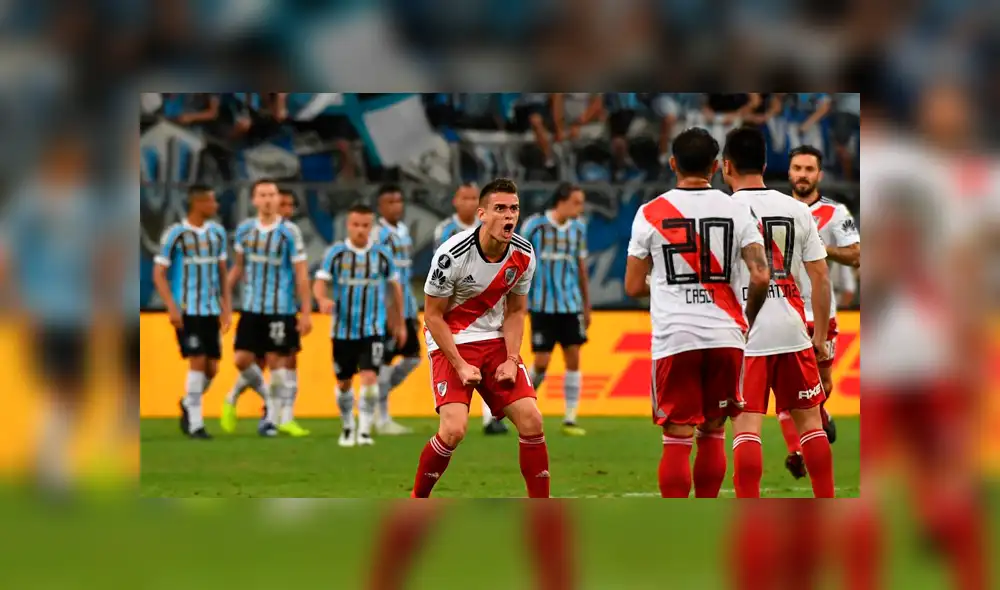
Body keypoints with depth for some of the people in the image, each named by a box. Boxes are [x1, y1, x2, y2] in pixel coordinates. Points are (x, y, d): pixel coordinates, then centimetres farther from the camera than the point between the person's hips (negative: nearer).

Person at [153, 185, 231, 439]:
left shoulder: (217, 233, 10)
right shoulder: (175, 234, -7)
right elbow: (159, 274, -5)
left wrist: (227, 307, 11)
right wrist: (172, 308, -14)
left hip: (211, 310, 5)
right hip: (187, 311, -5)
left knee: (212, 368, 3)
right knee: (198, 362, -12)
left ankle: (188, 405, 30)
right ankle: (195, 423, -4)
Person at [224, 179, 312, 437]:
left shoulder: (289, 232, -9)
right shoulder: (245, 229, 4)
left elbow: (301, 274, -8)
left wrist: (306, 312, -11)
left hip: (280, 309, -4)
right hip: (251, 308, 4)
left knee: (276, 361, -2)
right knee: (242, 360, 0)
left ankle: (272, 418, 9)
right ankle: (269, 399, 26)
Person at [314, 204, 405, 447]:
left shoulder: (382, 254, 1)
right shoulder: (335, 253, -4)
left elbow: (394, 287, 12)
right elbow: (319, 283, -11)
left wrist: (399, 323, 17)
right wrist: (323, 299, -35)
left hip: (372, 329, -1)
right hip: (343, 329, 1)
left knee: (370, 377, -17)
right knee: (343, 383, 10)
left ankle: (365, 431, -11)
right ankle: (348, 428, 30)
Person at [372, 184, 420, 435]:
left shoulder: (404, 231, 15)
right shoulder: (378, 234, -10)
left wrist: (413, 311, 21)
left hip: (405, 308, 8)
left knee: (412, 357, 8)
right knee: (385, 360, -4)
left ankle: (377, 398, 21)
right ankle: (382, 419, 3)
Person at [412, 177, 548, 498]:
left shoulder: (523, 254, -6)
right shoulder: (452, 255, -22)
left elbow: (515, 311, 8)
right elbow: (433, 316, -12)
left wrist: (512, 360, -5)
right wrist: (460, 366, -17)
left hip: (495, 340, 5)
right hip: (452, 344, -5)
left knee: (530, 420, -7)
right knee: (454, 429, -21)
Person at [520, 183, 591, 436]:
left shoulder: (578, 228, 5)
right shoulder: (534, 226, -9)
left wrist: (587, 306, 15)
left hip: (571, 305, 4)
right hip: (543, 306, -4)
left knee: (573, 359, -2)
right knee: (542, 363, -5)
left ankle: (570, 419, 3)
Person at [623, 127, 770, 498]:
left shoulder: (650, 214, 0)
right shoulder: (736, 211, 2)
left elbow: (634, 287, 4)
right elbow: (761, 277, -5)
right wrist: (749, 317, 13)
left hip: (674, 338, -1)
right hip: (724, 335, 1)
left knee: (677, 439, 1)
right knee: (712, 433, 14)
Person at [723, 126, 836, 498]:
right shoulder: (797, 210, 6)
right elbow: (820, 278, 6)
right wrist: (820, 335, 13)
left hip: (744, 333, -3)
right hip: (792, 329, 3)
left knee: (746, 425, -4)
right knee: (809, 418, 13)